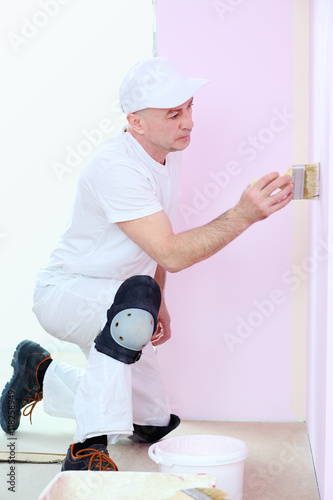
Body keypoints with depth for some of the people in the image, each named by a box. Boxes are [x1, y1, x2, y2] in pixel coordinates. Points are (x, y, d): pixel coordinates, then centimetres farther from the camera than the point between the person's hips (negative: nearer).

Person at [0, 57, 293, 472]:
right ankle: (89, 451, -33)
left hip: (112, 301, 9)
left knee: (154, 423, 14)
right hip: (64, 293, -9)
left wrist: (158, 302, 9)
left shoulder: (169, 154, 0)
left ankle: (41, 375, 31)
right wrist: (243, 215, -41)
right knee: (137, 295, -43)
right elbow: (171, 253, -35)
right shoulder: (115, 168, -29)